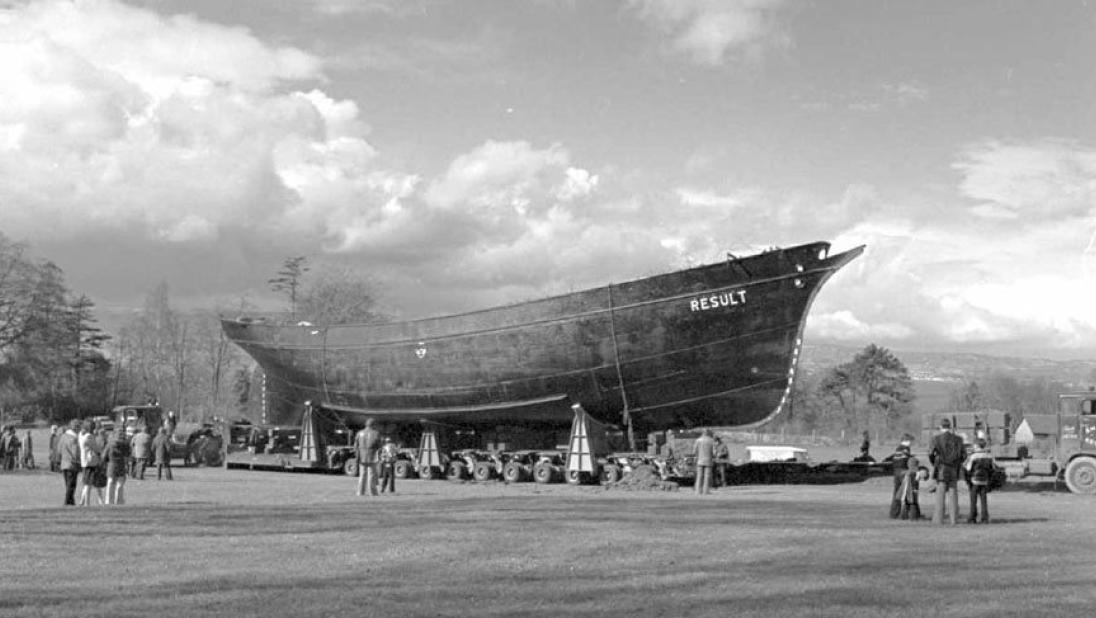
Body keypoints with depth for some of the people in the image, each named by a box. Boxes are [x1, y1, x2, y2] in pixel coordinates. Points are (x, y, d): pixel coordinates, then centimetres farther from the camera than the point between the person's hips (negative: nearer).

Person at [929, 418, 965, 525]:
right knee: (953, 494, 5)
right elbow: (963, 455, 3)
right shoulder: (957, 439, 2)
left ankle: (938, 519, -4)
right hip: (953, 471, 2)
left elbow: (931, 453, -6)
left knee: (940, 494, 0)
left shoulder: (936, 438, -5)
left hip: (941, 469, -2)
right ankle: (953, 519, 3)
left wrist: (934, 464, 12)